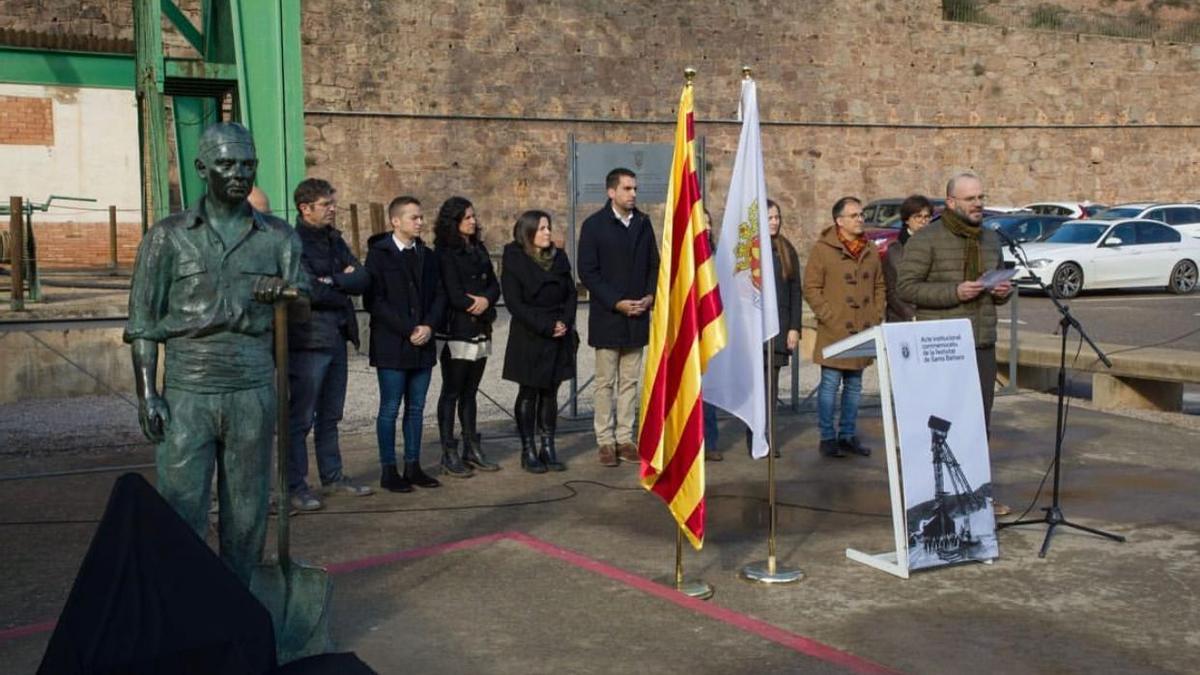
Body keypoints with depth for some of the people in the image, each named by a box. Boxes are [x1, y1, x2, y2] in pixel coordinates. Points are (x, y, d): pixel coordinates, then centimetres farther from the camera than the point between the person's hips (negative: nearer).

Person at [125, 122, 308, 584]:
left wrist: (286, 290, -21)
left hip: (253, 393, 2)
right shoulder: (168, 236, 4)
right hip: (187, 394, -1)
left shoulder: (279, 237, 9)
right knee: (181, 512, -3)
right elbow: (143, 321, 4)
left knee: (246, 513, 7)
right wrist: (147, 395, -4)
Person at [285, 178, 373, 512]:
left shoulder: (333, 239, 14)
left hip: (337, 337, 8)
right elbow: (310, 290, -20)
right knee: (300, 417, -2)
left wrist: (333, 282, -11)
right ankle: (295, 485, 5)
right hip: (308, 339, -8)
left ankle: (332, 476, 25)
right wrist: (344, 291, -5)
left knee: (330, 415, 16)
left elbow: (363, 279, 4)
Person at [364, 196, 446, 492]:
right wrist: (408, 330, -14)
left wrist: (429, 326, -6)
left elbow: (439, 295, 12)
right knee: (390, 409, 0)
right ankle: (388, 470, 7)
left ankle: (413, 467, 17)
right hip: (392, 346, -5)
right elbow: (373, 300, -10)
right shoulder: (379, 254, -4)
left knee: (416, 408, 10)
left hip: (423, 345, 5)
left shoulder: (427, 256, 14)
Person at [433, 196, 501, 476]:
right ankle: (449, 455, 3)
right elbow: (453, 294, -13)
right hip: (456, 330, -6)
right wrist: (476, 306, -2)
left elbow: (494, 285, 10)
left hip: (480, 331, 6)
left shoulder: (478, 249, 15)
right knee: (452, 393, -1)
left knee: (469, 392, 11)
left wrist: (485, 300, -10)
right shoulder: (445, 253, -6)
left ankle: (472, 450, 17)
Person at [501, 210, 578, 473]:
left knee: (550, 393, 7)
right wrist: (546, 326, -16)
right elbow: (515, 303, -12)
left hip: (559, 337, 4)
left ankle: (548, 448, 13)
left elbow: (571, 294, 10)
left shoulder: (559, 257, 9)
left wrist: (565, 323, -7)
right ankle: (528, 451, 9)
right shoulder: (514, 261, -7)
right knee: (529, 393, 2)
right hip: (528, 339, -4)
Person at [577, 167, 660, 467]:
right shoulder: (594, 225, -5)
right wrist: (617, 303, -15)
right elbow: (587, 272, -9)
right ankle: (606, 441, 9)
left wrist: (650, 296, -5)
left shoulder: (643, 223, 9)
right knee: (606, 383, 2)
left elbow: (654, 265, 13)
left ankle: (625, 439, 14)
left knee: (630, 382, 8)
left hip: (637, 318, 4)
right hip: (607, 318, -4)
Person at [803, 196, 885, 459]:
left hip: (863, 333, 6)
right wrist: (829, 317, -13)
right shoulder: (823, 248, -6)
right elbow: (811, 288, -8)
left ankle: (848, 435, 20)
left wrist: (877, 316, 7)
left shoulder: (870, 250, 12)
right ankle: (828, 438, 5)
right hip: (834, 331, -6)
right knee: (830, 384, -2)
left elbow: (879, 286, 18)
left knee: (854, 385, 11)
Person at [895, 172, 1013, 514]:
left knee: (980, 422, 10)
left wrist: (1003, 291, 3)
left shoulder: (991, 239, 16)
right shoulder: (926, 240, -7)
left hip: (983, 345, 7)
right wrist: (954, 292, -20)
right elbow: (905, 286, -12)